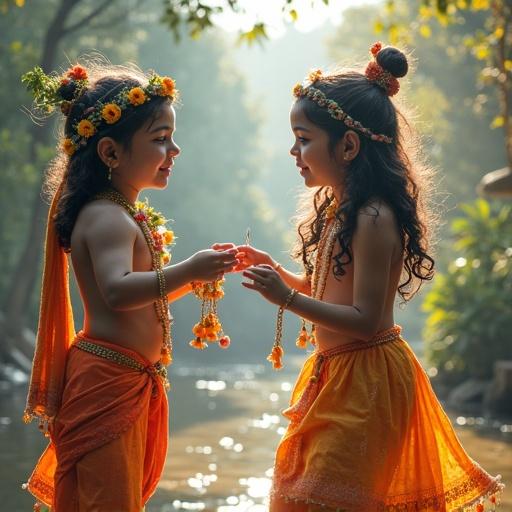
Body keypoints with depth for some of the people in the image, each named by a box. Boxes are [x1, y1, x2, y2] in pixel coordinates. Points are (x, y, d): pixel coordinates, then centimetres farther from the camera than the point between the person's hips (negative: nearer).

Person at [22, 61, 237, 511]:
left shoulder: (129, 215, 16)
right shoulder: (106, 219, -17)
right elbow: (117, 291, -33)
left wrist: (198, 273, 12)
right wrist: (186, 272, -39)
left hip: (133, 385, 11)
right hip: (106, 384, -11)